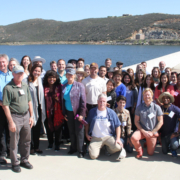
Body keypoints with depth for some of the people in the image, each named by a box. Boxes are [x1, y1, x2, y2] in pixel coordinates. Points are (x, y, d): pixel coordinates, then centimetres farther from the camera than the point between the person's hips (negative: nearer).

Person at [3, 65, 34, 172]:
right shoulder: (8, 88, -10)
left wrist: (31, 116, 9)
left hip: (26, 116, 6)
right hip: (15, 116, -5)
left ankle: (24, 160, 30)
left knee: (26, 141, 14)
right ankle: (15, 163, 19)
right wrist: (11, 122, -15)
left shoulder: (25, 86, 9)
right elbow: (5, 106, -13)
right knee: (14, 142, 5)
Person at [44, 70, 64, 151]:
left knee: (57, 128, 4)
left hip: (57, 111, -1)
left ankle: (57, 145, 19)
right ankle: (50, 143, 32)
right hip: (48, 112, 2)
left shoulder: (59, 87, -1)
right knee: (49, 127, 12)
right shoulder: (44, 88, 2)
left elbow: (62, 99, -1)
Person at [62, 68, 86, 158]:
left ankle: (80, 150, 10)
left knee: (79, 132, 0)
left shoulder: (79, 86, -6)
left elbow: (83, 101, -9)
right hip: (69, 113, 5)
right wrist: (64, 113, 8)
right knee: (71, 131, 12)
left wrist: (81, 114, -14)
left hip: (77, 112, -4)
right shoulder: (64, 87, 8)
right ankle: (73, 148, 26)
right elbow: (63, 100, 13)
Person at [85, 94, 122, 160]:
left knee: (118, 147, -28)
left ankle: (108, 147, 9)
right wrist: (87, 134, 7)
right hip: (95, 138, 0)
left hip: (108, 137, 0)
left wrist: (118, 138, -8)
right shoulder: (92, 112, 4)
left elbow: (117, 126, 2)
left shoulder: (111, 112, 1)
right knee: (93, 156, -21)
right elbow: (87, 124, 18)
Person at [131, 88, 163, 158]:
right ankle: (139, 150, 0)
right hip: (142, 130, 0)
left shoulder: (157, 107, -4)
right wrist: (143, 131, -12)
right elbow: (136, 121, 0)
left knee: (150, 153, 1)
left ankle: (147, 143, 36)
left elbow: (160, 122, -2)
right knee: (133, 138, -32)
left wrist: (152, 132, -9)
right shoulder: (139, 107, -1)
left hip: (152, 132, 0)